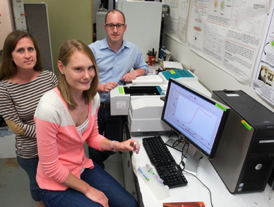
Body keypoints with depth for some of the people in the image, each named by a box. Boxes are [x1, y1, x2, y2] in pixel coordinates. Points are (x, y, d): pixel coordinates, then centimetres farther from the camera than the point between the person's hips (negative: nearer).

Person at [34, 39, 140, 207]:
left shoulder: (93, 97, -9)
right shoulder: (49, 108, -31)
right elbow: (51, 168, -21)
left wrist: (116, 145, -12)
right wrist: (87, 189, -12)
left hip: (83, 167, 6)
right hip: (57, 184, -6)